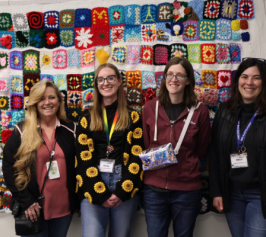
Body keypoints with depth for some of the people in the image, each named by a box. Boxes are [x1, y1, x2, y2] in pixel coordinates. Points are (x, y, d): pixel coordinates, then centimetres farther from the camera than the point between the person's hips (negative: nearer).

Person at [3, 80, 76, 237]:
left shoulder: (70, 130, 4)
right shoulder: (22, 131, -2)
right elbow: (8, 167, -6)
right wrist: (26, 201, -11)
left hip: (63, 207, 2)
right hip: (32, 208, -2)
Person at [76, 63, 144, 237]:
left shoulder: (133, 117, 7)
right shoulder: (87, 118, 9)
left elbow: (137, 156, 0)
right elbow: (84, 158, 1)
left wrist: (122, 191, -10)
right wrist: (101, 193, -9)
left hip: (126, 187, 0)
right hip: (93, 187, 0)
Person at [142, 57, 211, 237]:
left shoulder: (199, 111, -2)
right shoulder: (151, 107, 2)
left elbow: (201, 149, 7)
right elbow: (145, 144, 8)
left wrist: (181, 161, -6)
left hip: (187, 189, -1)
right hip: (154, 187, 1)